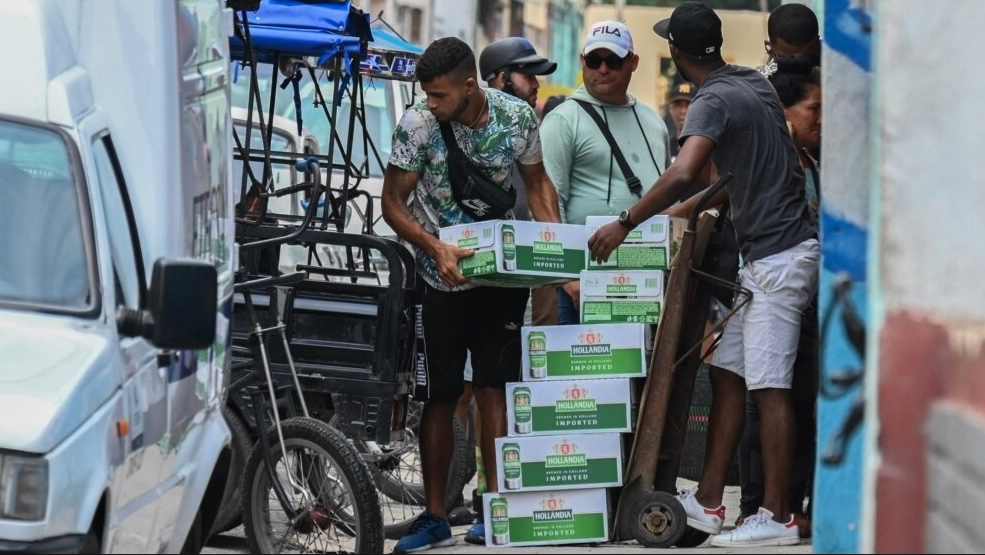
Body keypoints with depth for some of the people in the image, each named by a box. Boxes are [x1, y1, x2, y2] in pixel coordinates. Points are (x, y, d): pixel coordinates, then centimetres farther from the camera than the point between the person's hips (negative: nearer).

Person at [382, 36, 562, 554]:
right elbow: (393, 201, -8)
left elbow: (537, 184, 7)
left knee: (495, 388, -5)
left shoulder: (517, 116, -8)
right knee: (439, 397, 3)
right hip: (441, 277, -1)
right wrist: (436, 248, -23)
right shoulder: (418, 123, -14)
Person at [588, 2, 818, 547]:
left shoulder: (713, 102, -15)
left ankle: (777, 517, -6)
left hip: (777, 257, -10)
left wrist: (625, 223, -22)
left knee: (769, 387, -8)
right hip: (765, 257, 10)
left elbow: (681, 174, -31)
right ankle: (707, 502, 11)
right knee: (727, 373, 10)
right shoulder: (753, 82, 14)